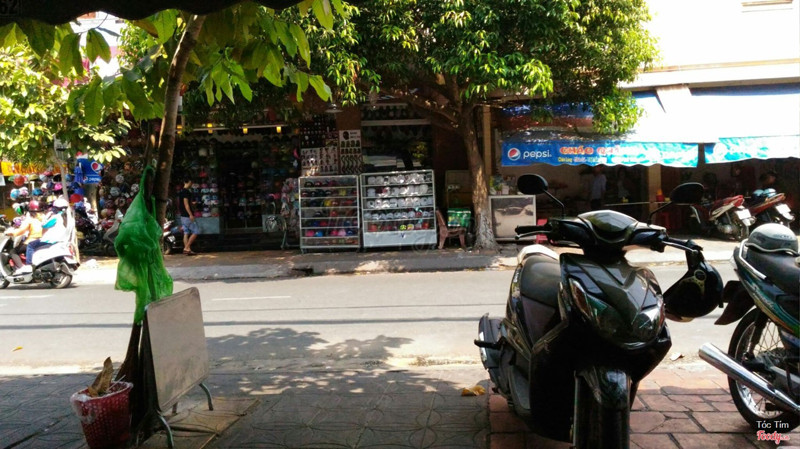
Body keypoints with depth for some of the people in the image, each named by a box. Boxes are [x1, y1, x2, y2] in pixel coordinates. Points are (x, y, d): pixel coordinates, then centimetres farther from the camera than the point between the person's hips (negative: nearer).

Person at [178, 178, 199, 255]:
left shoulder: (180, 192, 15)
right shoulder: (186, 192, -14)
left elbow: (179, 204, 22)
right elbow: (186, 204, -19)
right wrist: (191, 214, -22)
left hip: (182, 215, 9)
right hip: (187, 215, -9)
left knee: (186, 233, 8)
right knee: (195, 232, -5)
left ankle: (187, 249, 7)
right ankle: (187, 247, -7)